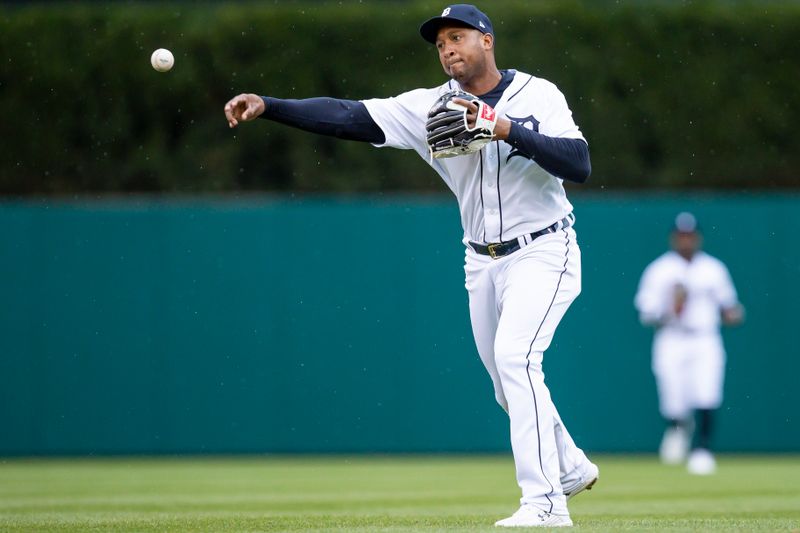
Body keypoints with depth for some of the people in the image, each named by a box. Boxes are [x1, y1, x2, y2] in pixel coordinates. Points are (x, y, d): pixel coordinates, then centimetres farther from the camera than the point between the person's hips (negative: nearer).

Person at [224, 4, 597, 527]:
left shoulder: (538, 95, -11)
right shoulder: (429, 107, -3)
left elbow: (580, 165, -22)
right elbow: (349, 117, -13)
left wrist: (508, 130, -31)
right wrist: (266, 106, -25)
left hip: (543, 252, -5)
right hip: (483, 262, 5)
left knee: (513, 355, -23)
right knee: (509, 381, 13)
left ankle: (545, 501, -22)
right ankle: (570, 467, 39)